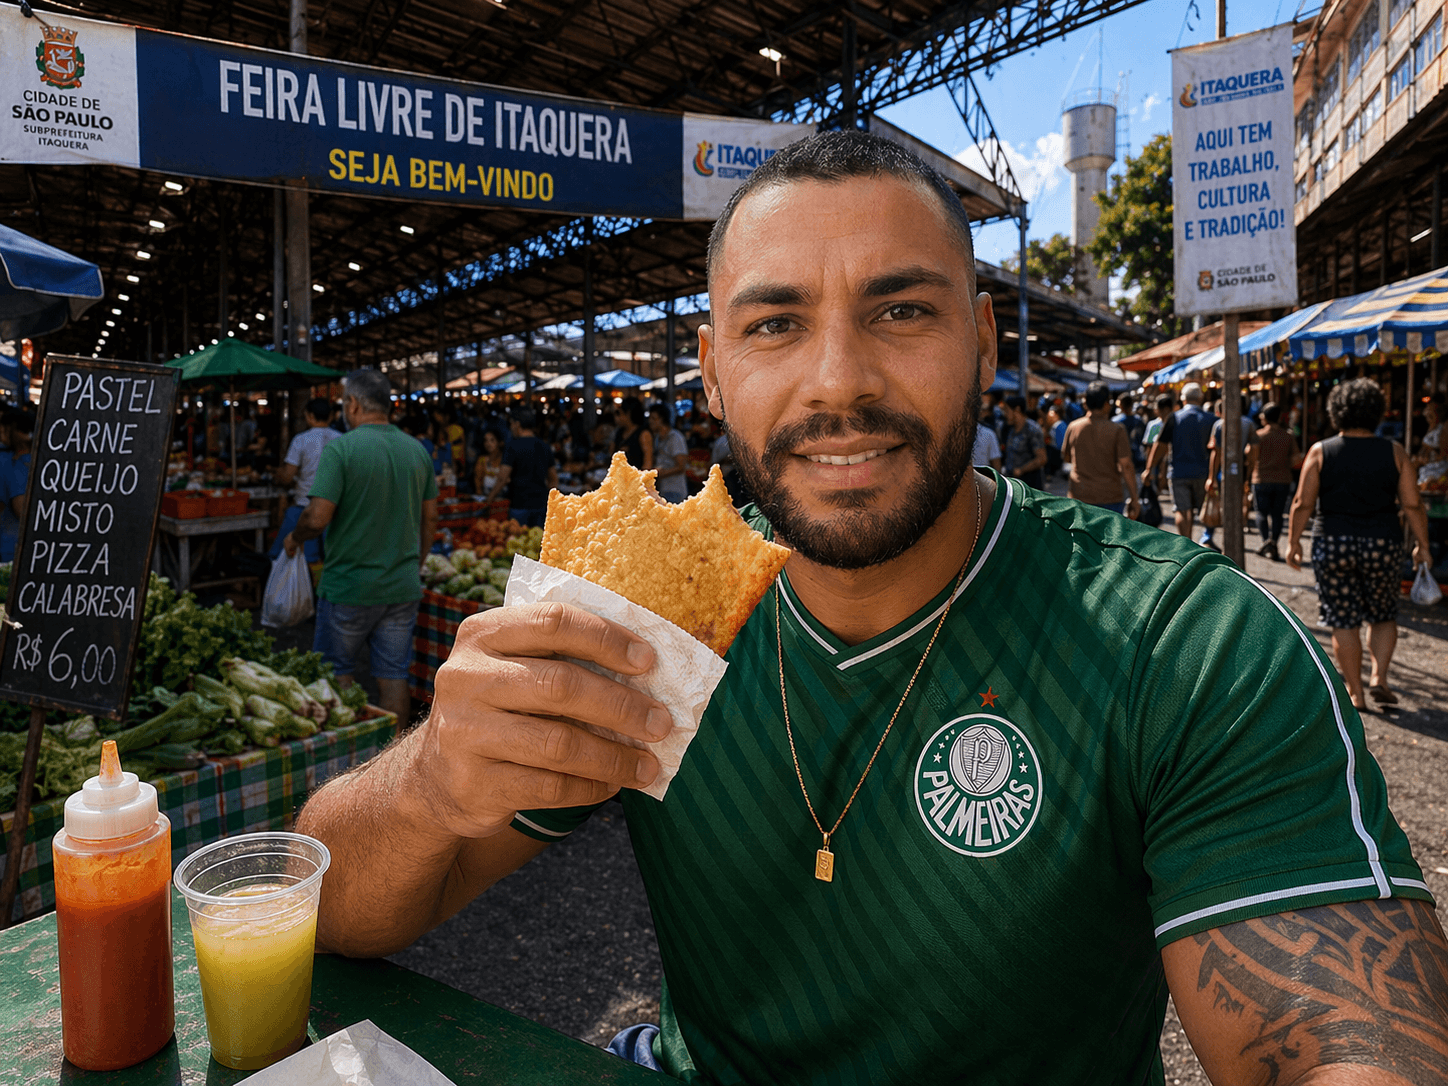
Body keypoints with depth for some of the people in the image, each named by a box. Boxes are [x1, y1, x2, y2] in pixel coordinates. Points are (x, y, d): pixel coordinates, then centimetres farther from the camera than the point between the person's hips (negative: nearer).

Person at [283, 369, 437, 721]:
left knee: (336, 673, 13)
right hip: (403, 587, 4)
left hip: (349, 587, -4)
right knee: (394, 677, 10)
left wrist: (293, 539, 2)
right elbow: (430, 519, 11)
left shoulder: (340, 448, -13)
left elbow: (318, 518, -19)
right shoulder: (417, 450, 4)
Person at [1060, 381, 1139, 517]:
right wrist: (1134, 499, -4)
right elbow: (1126, 466, -10)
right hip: (1110, 499, -2)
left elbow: (1066, 457, 17)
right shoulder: (1116, 430, -8)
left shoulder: (1073, 428, 2)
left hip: (1078, 496, 3)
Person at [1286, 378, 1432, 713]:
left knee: (1344, 622, 6)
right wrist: (1422, 544, 8)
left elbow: (1303, 503, -6)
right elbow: (1413, 505, -2)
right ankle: (1379, 677, 5)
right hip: (1383, 545, 1)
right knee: (1383, 615, 20)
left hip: (1333, 544, -1)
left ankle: (1355, 693, 11)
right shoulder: (1394, 452, 1)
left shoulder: (1320, 452, -3)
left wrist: (1293, 541, 2)